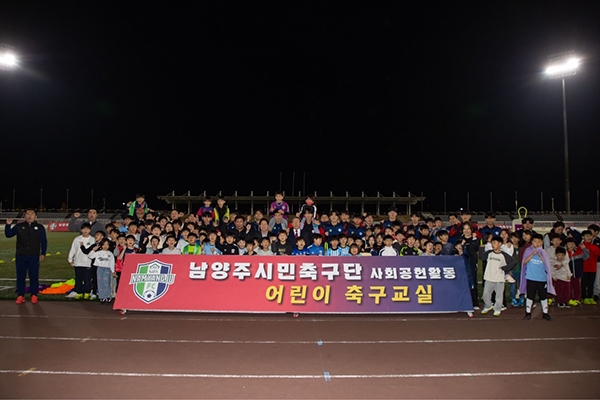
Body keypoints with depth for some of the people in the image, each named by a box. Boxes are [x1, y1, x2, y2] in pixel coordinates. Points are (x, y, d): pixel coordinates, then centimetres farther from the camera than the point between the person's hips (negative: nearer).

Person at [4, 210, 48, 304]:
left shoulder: (40, 227, 4)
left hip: (34, 257, -2)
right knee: (20, 276, 6)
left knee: (34, 277, 1)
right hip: (20, 256, 2)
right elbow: (8, 234, 4)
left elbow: (44, 241, 5)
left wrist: (43, 253, -2)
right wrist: (8, 225, -11)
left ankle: (34, 295, 10)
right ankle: (20, 296, 14)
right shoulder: (19, 226, 8)